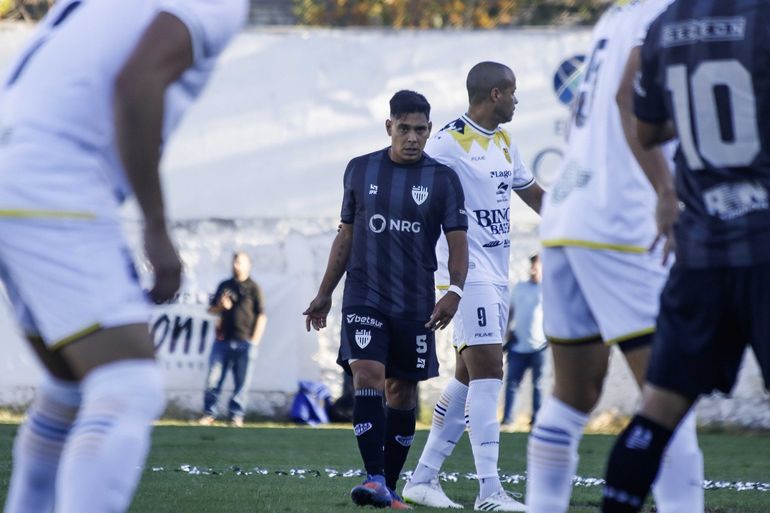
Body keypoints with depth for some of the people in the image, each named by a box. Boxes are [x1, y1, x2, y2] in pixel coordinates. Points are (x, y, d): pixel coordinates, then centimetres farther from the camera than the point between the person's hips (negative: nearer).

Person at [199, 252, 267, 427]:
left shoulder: (253, 288, 3)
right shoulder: (224, 286, 15)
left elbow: (261, 317, 1)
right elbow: (211, 309, 21)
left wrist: (254, 340, -6)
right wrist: (220, 306, -3)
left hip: (245, 342, -3)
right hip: (223, 340, 3)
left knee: (242, 382, -2)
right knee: (213, 379, -1)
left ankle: (236, 416, 3)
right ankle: (209, 413, 6)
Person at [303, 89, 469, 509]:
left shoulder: (443, 180, 1)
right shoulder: (360, 170, 7)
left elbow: (457, 242, -2)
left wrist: (455, 290, -20)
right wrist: (325, 294, 16)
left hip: (416, 303, 0)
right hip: (364, 297, 0)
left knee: (403, 392, 5)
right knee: (367, 376, -17)